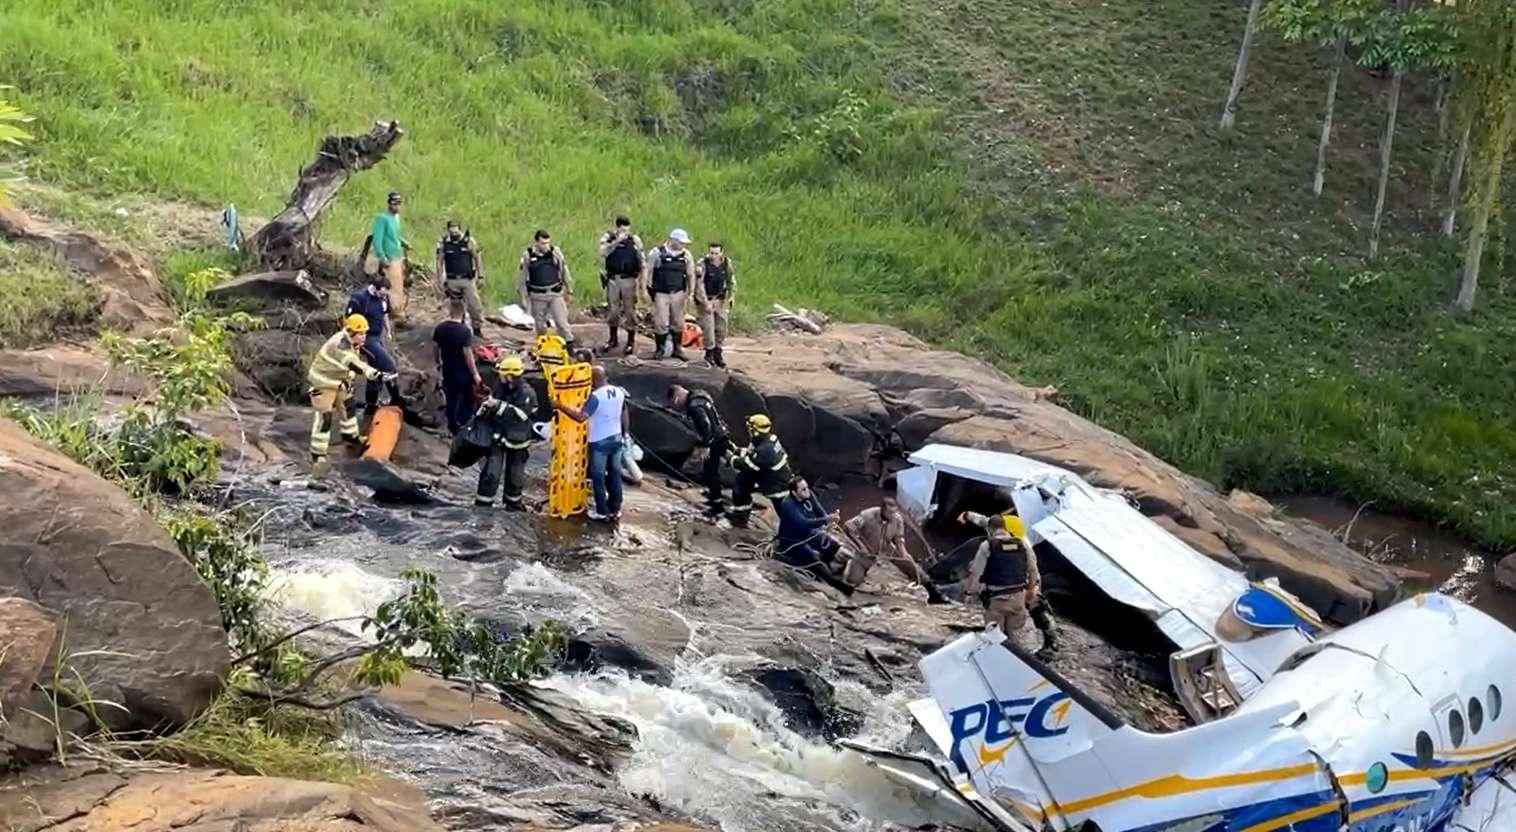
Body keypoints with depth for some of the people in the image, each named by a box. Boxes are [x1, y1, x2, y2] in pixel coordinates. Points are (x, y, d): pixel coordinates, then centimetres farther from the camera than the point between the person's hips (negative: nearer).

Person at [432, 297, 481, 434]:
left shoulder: (440, 329, -7)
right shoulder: (464, 331, -25)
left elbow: (436, 348, 5)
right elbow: (468, 355, -23)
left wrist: (439, 363, 24)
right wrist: (475, 374, -13)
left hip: (447, 370, 5)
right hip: (463, 372, -5)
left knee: (450, 399, 18)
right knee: (467, 400, 12)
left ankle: (452, 427, 28)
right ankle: (464, 427, 12)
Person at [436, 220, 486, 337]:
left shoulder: (469, 240, -7)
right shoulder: (443, 242, -5)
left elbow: (477, 259, 2)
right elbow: (439, 262, 2)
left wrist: (480, 276, 1)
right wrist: (441, 281, 0)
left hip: (468, 280, -1)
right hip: (452, 281, 1)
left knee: (475, 305, -3)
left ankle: (478, 328, 11)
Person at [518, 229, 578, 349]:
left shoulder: (556, 252, -1)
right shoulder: (528, 256, -3)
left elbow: (564, 272, 9)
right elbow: (523, 278, 4)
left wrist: (569, 290, 12)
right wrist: (524, 299, 5)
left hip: (555, 294, 0)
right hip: (537, 296, 0)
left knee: (562, 322, -7)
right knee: (540, 326, 9)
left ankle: (570, 347, -2)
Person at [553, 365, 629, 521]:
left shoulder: (596, 396, -22)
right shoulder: (619, 392, 0)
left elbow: (581, 417, -30)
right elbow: (625, 415, 11)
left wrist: (560, 406, -25)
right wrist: (626, 434, 23)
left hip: (599, 442, -7)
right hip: (616, 439, 7)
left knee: (598, 477, 6)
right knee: (615, 474, 15)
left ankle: (602, 511, 11)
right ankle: (615, 509, 22)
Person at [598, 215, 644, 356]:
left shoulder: (635, 240, 1)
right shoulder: (608, 237, 1)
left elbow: (641, 262, 6)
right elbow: (603, 252, -18)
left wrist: (642, 281, 2)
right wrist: (616, 242, -25)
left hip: (629, 280, -1)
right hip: (613, 279, 1)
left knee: (629, 310, 0)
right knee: (612, 310, 9)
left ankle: (631, 342, 9)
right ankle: (613, 340, 24)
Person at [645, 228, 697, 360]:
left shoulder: (686, 255, 2)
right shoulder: (657, 253, -9)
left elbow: (690, 274, 10)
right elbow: (649, 271, -2)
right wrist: (649, 289, -3)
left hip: (678, 294, 4)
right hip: (661, 294, -4)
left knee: (678, 322, 9)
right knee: (661, 322, -5)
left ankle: (677, 348, 23)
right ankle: (659, 349, 9)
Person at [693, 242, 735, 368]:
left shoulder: (726, 263, -4)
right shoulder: (702, 265, -20)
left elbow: (731, 281, 10)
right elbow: (699, 285, -20)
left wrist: (731, 297, 3)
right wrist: (705, 303, -22)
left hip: (720, 300, 5)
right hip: (704, 299, -5)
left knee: (721, 327, 7)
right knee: (708, 327, -6)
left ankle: (718, 354, 20)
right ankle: (709, 354, 10)